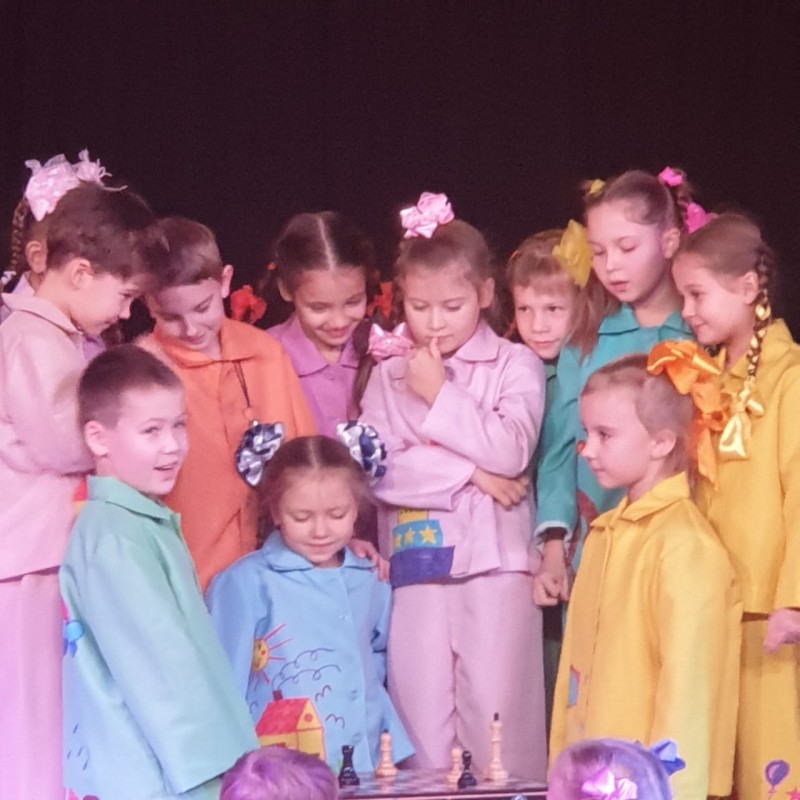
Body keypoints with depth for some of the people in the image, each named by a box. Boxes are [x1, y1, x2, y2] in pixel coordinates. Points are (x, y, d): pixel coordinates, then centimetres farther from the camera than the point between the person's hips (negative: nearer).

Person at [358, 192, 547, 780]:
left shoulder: (515, 366, 2)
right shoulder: (389, 373, 8)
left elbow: (510, 453, -13)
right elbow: (378, 469, -4)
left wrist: (440, 395, -8)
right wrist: (469, 473, -11)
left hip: (496, 561, -2)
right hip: (416, 562, 3)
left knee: (496, 710, -3)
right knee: (421, 711, 3)